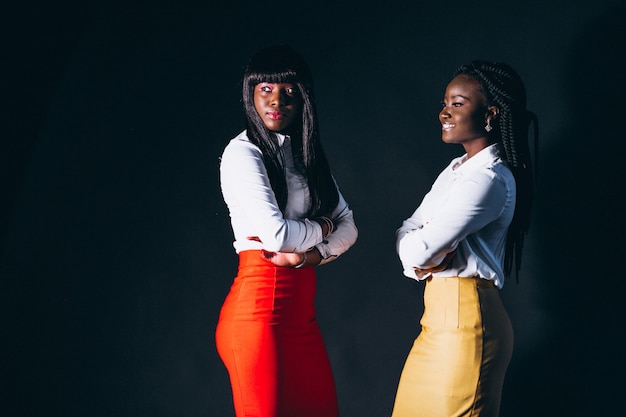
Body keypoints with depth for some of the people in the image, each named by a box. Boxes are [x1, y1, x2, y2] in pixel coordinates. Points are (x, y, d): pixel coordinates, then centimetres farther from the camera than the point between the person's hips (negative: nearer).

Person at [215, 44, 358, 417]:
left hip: (301, 312, 7)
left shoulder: (307, 155, 15)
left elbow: (348, 226, 11)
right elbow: (276, 233, -17)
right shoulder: (243, 153, -8)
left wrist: (312, 255, -8)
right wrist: (321, 228, 1)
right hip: (259, 307, -7)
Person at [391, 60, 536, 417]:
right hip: (442, 315, 9)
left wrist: (423, 252, 1)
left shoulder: (489, 179, -18)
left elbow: (418, 250, -22)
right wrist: (426, 256, -9)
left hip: (464, 318, -9)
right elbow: (407, 231, 12)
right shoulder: (458, 168, 14)